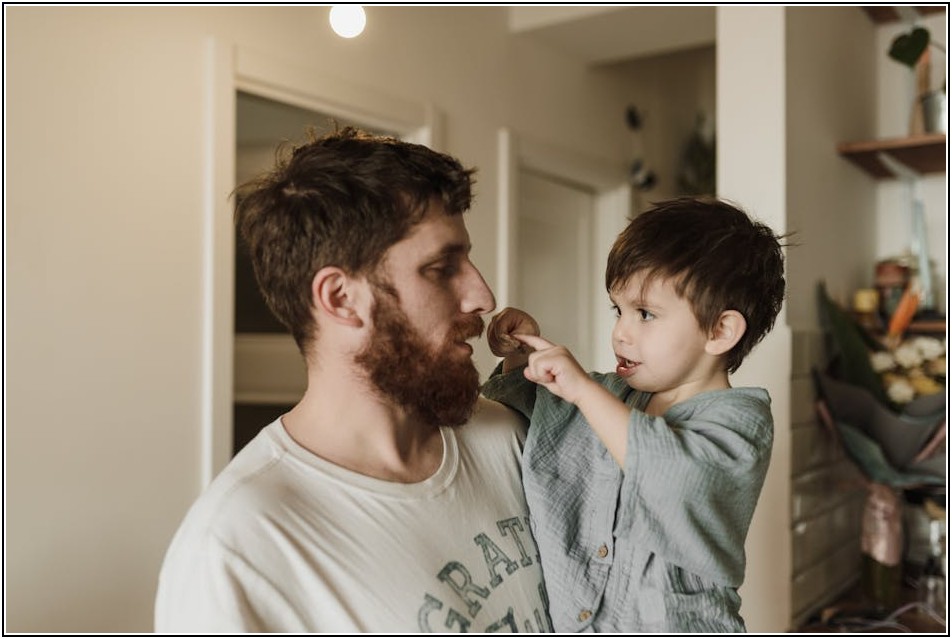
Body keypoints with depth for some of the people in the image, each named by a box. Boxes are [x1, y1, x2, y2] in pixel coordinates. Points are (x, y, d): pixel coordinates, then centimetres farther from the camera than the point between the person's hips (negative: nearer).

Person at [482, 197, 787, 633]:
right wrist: (520, 356, -1)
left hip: (676, 626, -5)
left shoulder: (739, 420, -14)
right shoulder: (611, 395, 2)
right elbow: (531, 410, 18)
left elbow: (678, 475, -34)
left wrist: (584, 388, -29)